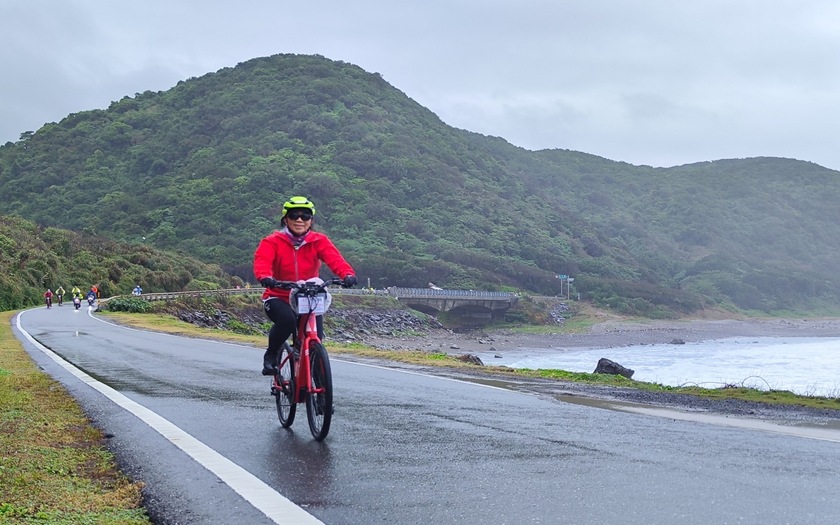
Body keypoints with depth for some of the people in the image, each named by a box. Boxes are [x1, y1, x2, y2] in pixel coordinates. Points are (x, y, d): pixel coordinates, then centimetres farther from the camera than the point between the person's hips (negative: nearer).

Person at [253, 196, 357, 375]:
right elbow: (262, 260, -24)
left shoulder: (319, 241, -2)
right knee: (287, 320, -34)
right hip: (278, 297, -2)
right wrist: (265, 277, -48)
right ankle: (271, 355, -6)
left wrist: (348, 274, -41)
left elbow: (334, 258, -19)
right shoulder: (273, 242, -6)